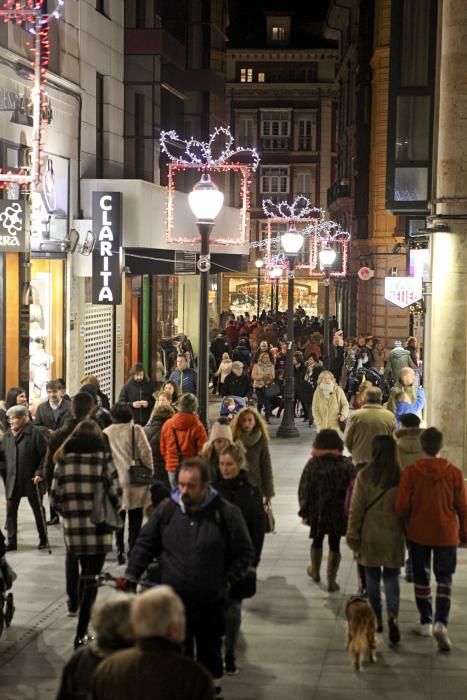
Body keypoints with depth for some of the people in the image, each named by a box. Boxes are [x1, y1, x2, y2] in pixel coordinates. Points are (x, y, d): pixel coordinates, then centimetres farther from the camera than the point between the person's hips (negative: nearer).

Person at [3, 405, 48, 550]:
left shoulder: (35, 433, -10)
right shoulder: (7, 435, 8)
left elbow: (45, 454, -10)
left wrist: (40, 473, -15)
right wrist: (6, 473, 9)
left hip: (31, 480, -5)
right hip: (12, 481, 5)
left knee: (38, 510, 8)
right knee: (10, 511, 5)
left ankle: (43, 540, 21)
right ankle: (11, 542, 12)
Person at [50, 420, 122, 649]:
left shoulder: (63, 458, 6)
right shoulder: (103, 456, -2)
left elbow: (54, 496, 3)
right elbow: (115, 492, -5)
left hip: (73, 526, 3)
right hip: (98, 526, -3)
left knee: (84, 573, 21)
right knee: (91, 578, 2)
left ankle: (84, 624, 27)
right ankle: (81, 634, -3)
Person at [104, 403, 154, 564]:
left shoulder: (106, 433, 3)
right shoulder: (136, 430, -5)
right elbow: (146, 453, -8)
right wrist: (150, 473, 3)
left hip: (115, 480, 2)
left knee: (119, 517, 14)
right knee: (135, 519, 6)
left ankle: (120, 550, 12)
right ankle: (133, 549, 4)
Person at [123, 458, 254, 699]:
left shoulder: (226, 513, -9)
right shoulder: (167, 511, -2)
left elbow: (244, 552, -2)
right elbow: (145, 544, 7)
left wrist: (228, 581, -9)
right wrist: (131, 574, -3)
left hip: (211, 603, -1)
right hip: (173, 601, 2)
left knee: (210, 651, 15)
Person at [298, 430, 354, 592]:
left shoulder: (313, 464, -8)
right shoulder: (346, 464, -7)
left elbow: (304, 489, -5)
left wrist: (304, 510, 5)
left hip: (317, 511, 0)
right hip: (339, 512, 0)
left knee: (317, 540, 22)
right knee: (334, 544, 8)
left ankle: (315, 572, 40)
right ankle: (331, 581, 7)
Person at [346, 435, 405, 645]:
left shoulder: (364, 475, -11)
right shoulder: (401, 477, -8)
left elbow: (356, 508, -6)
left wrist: (353, 535, 3)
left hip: (370, 536, 0)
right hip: (393, 537, 1)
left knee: (372, 577, 14)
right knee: (391, 578, 9)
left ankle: (377, 618, 22)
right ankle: (392, 614, -11)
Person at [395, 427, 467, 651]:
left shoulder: (410, 472, -12)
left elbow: (401, 507, -10)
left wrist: (407, 521, 12)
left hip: (418, 533, 0)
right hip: (446, 534, 0)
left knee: (421, 577, 16)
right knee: (444, 578, 9)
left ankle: (426, 622, 24)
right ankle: (441, 622, -9)